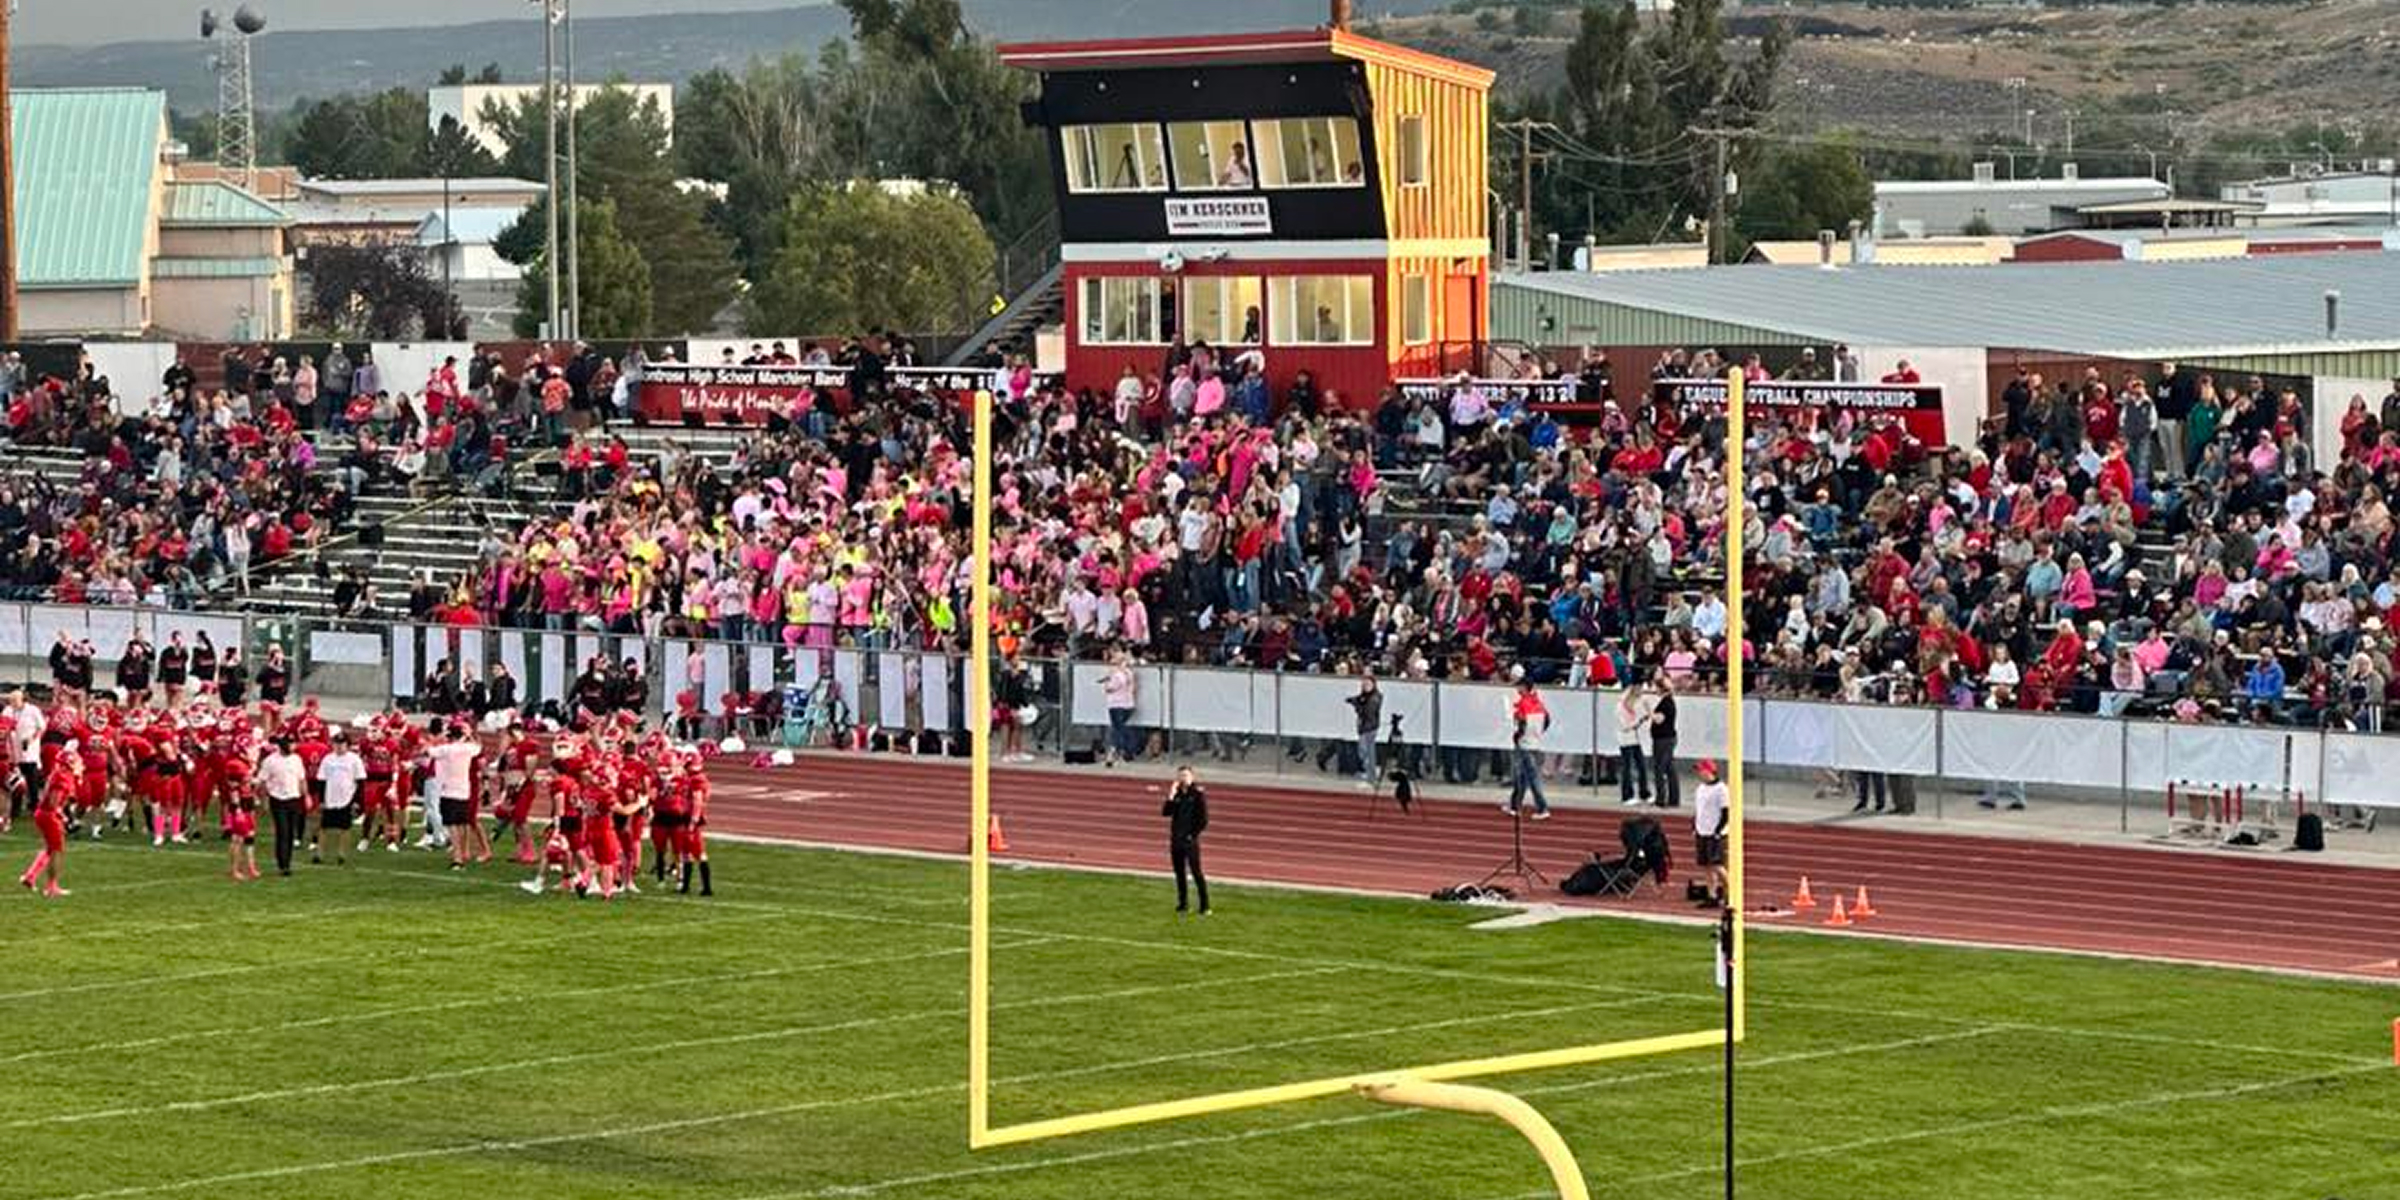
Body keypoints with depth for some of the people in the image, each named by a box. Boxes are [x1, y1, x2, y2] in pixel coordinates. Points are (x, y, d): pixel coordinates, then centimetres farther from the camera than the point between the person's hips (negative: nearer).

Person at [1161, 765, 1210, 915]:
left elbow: (1203, 819, -8)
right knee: (1179, 872, 10)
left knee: (1196, 872, -7)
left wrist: (1193, 834, -11)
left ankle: (1205, 906, -4)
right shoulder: (1177, 794, 8)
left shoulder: (1198, 794, -7)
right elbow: (1165, 812, 0)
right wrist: (1171, 796, -9)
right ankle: (1183, 904, 20)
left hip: (1190, 840, -6)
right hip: (1176, 839, 6)